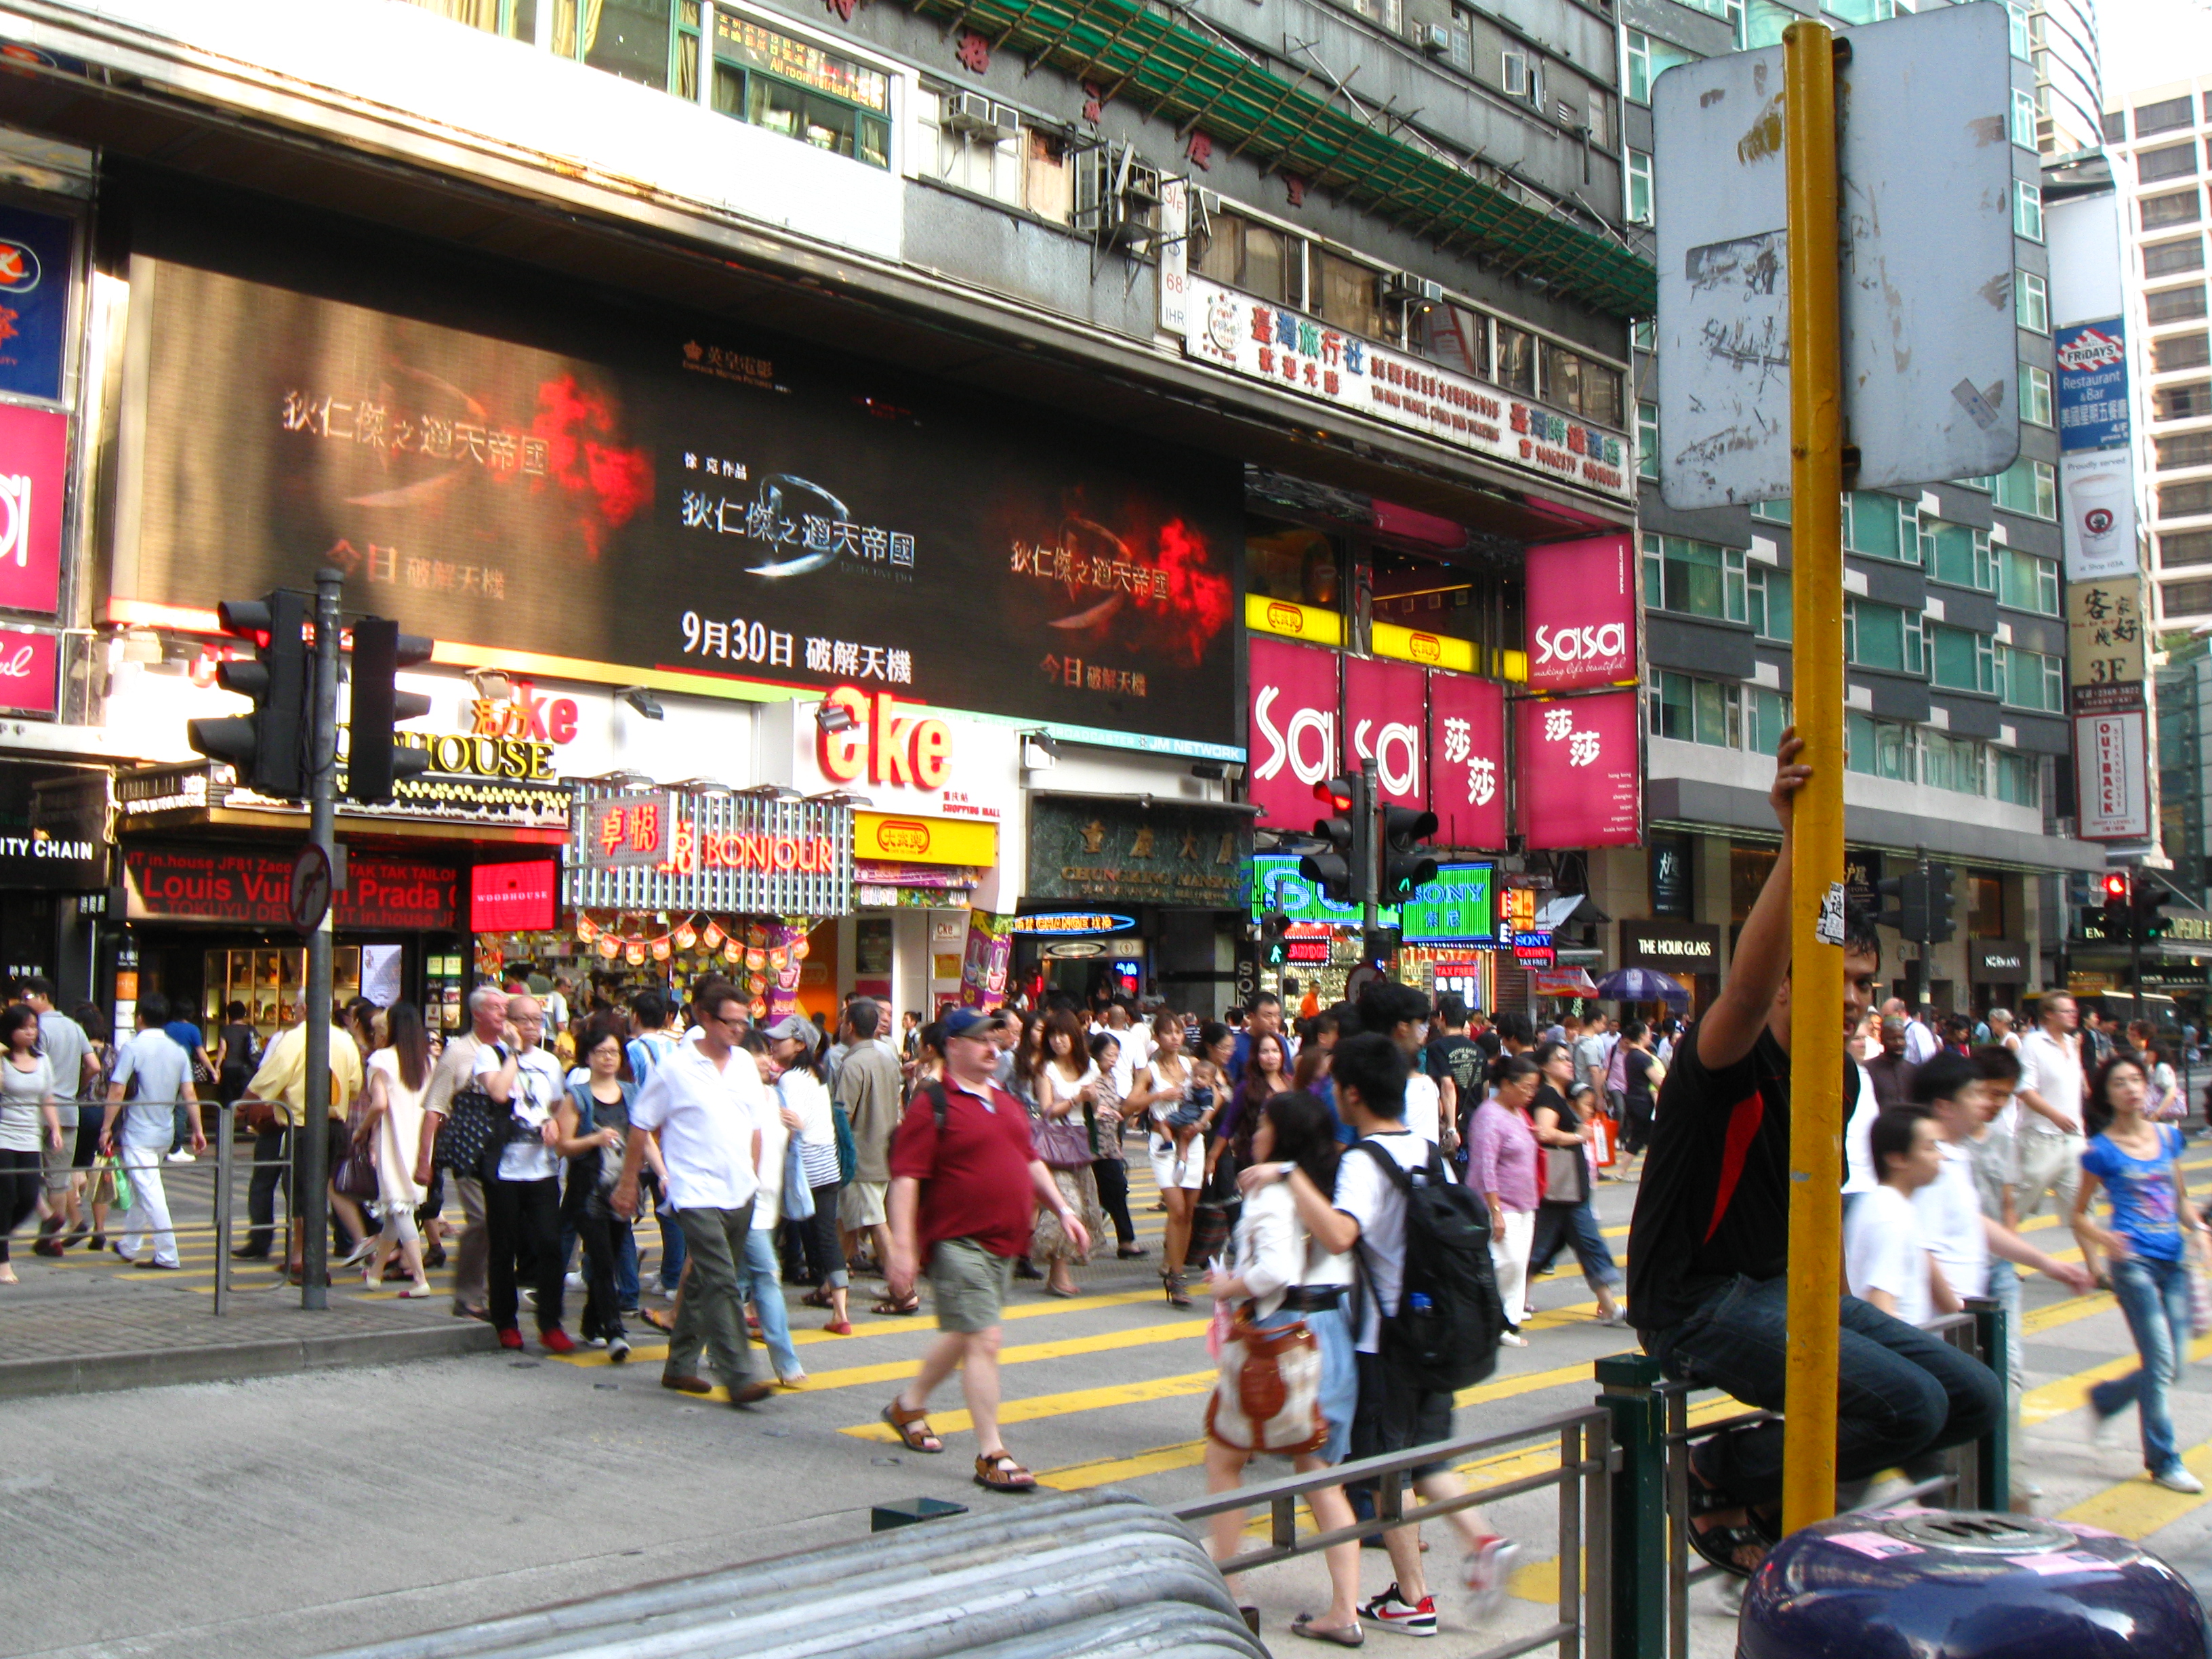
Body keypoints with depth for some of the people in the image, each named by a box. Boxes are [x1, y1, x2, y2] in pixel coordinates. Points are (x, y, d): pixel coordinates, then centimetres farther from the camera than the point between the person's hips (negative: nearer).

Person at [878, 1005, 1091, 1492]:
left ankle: (908, 1404, 40)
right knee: (983, 1340, -11)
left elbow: (1030, 1162, 25)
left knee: (965, 1336, 19)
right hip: (958, 1241, -8)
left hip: (1005, 1243, 8)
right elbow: (906, 1178, -15)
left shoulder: (1006, 1103, 15)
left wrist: (1063, 1209, 15)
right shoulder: (933, 1105, -10)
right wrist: (902, 1246, -22)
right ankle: (992, 1455, -4)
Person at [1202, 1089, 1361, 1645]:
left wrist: (1229, 1287, -8)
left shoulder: (1272, 1192, -14)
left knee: (1224, 1458, 11)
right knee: (1319, 1474, 12)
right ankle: (1345, 1610, 9)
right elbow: (1344, 1259, 9)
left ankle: (1225, 1586, 14)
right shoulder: (1330, 1187, 8)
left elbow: (1276, 1269, -26)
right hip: (1334, 1331, 8)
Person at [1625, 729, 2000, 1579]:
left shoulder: (1844, 1079, 9)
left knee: (1974, 1398, 3)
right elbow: (1746, 986, -40)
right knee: (1909, 1403, -22)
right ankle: (1719, 1479, -2)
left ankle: (1781, 1481, 13)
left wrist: (1829, 1300, 16)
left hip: (1784, 1286, 9)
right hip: (1699, 1305, -9)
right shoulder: (1729, 1057, -16)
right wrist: (1798, 839, -48)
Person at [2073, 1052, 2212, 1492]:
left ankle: (2104, 1397, 34)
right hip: (2133, 1261, -5)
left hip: (2174, 1261, 5)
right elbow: (2079, 1214, 2)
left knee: (2173, 1366, 8)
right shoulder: (2101, 1150, -4)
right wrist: (2103, 1238, -17)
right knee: (2161, 1363, -7)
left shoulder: (2169, 1137, 9)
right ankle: (2163, 1461, 5)